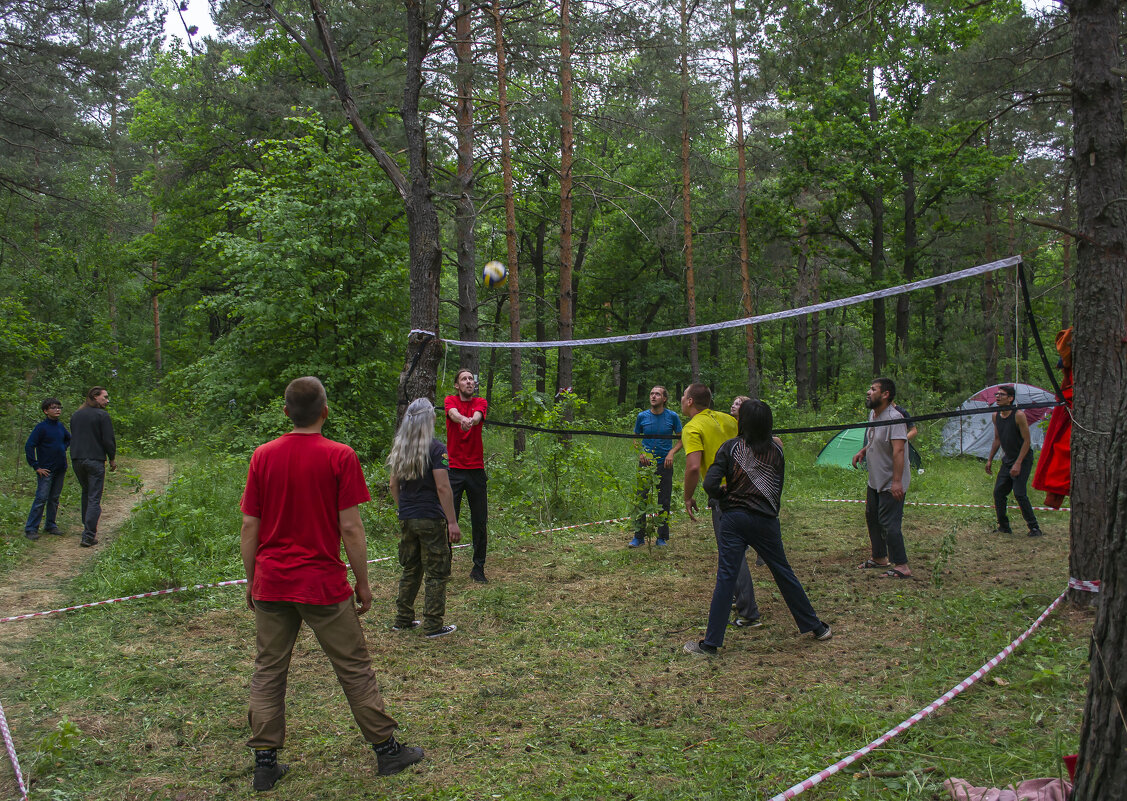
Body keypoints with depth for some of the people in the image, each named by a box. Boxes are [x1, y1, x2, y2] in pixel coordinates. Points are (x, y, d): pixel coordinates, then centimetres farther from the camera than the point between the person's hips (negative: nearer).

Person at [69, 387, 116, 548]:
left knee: (86, 493, 22)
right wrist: (112, 459, 2)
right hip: (95, 460, -6)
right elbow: (108, 440, -10)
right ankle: (89, 536, -9)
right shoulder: (102, 415, -8)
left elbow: (72, 438, 18)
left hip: (77, 460, 6)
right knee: (94, 498, -4)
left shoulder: (75, 415, 12)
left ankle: (88, 528, 28)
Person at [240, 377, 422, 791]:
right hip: (323, 585, -3)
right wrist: (363, 583, 0)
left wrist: (251, 581, 14)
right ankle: (386, 749, 20)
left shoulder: (262, 456, 0)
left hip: (271, 585, 3)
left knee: (268, 672, 13)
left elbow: (249, 528, 2)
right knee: (354, 669, 9)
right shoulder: (340, 457, -10)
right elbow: (351, 528, -10)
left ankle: (265, 762, 17)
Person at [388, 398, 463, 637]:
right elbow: (443, 487, -16)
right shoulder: (435, 449, -12)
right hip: (431, 519, -6)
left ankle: (403, 619, 25)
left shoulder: (399, 449, 7)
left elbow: (394, 485, 13)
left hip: (406, 519, 6)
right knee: (436, 573, 4)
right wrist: (452, 521, -13)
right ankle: (433, 626, 7)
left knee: (410, 570, 18)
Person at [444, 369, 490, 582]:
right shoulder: (451, 401, 4)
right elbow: (454, 413, -19)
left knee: (480, 521, 5)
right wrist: (463, 419, -44)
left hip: (476, 469, 2)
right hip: (454, 469, -2)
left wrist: (471, 420, -41)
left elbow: (478, 416, -16)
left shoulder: (480, 403, 7)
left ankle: (478, 568, 16)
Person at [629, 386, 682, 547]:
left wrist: (671, 454, -8)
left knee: (664, 502, 5)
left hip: (664, 464, 0)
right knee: (641, 500, -1)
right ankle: (638, 537, 7)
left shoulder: (672, 416, -1)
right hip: (645, 463, 0)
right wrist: (640, 453, -3)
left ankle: (662, 537, 15)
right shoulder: (642, 416, 1)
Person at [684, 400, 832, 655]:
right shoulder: (776, 449, 3)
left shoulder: (731, 447, -5)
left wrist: (723, 497, 5)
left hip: (734, 519, -2)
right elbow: (779, 486, 8)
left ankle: (711, 643, 1)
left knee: (725, 578, 0)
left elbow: (710, 484, -13)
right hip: (766, 520, 2)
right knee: (784, 574, 15)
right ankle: (816, 627, 27)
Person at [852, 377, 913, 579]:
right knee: (872, 517, 20)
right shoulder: (873, 415, 8)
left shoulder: (894, 418, -23)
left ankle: (901, 566, -2)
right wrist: (862, 451, 6)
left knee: (889, 523, -10)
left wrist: (897, 481, -34)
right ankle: (879, 557, 36)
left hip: (891, 484, -10)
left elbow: (898, 450, -30)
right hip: (875, 480, 10)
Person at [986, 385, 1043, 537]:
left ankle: (1034, 527, -3)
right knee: (998, 492, 4)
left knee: (1019, 493, -14)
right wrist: (990, 459, 14)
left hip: (1023, 459, -7)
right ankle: (1004, 526, 16)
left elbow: (1027, 441, -17)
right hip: (1007, 460, 7)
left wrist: (1018, 463, -20)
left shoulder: (1019, 415, -19)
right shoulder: (996, 416, 3)